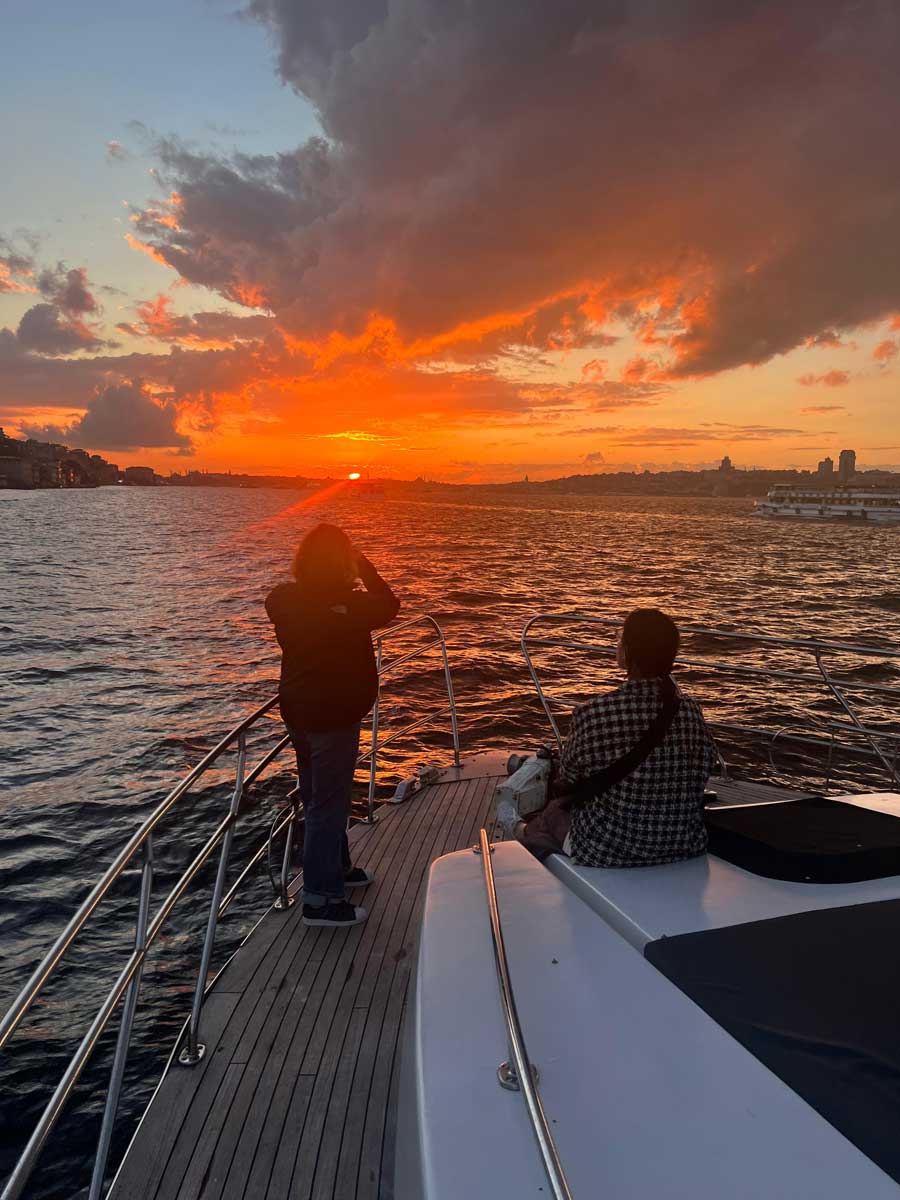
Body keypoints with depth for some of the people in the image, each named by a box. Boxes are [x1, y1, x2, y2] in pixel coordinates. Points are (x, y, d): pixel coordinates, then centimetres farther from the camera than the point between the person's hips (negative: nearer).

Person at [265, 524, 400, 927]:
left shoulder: (284, 600, -5)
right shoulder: (346, 606, -22)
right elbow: (388, 607, -5)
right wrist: (365, 567, 0)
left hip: (297, 711, 8)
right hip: (333, 716, -8)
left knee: (318, 797, 21)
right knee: (327, 805, 2)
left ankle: (336, 869, 40)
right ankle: (319, 899, 10)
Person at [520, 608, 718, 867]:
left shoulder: (593, 714, -24)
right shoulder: (690, 710, -12)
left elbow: (568, 778, -9)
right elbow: (707, 765, 2)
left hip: (607, 851, -4)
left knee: (555, 809, 25)